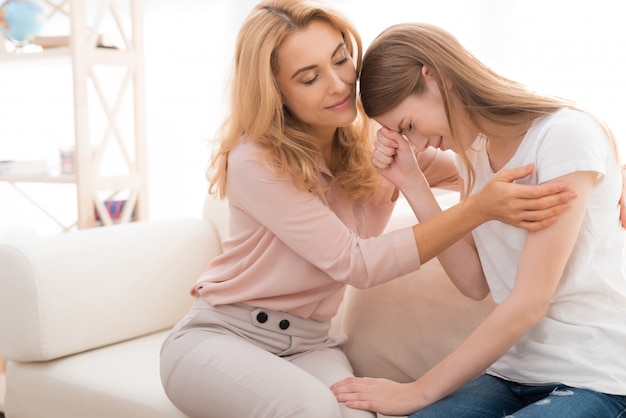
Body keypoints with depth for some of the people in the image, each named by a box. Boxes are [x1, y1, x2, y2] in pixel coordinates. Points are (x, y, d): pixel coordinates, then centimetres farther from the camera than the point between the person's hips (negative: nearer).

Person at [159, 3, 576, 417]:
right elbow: (355, 263, -22)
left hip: (310, 344, 4)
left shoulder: (381, 146, -3)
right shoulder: (254, 162, -19)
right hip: (219, 334, -3)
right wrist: (480, 209, -29)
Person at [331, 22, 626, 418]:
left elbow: (528, 303, -18)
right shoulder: (473, 151, 9)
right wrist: (411, 182, -4)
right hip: (516, 368, 5)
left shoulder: (565, 134, -15)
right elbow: (476, 283, 1)